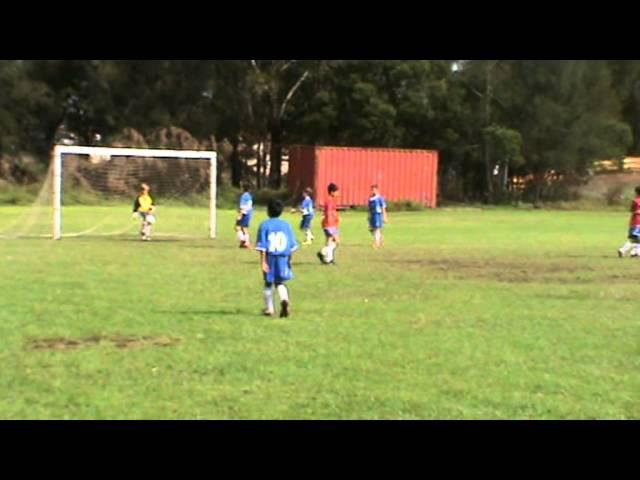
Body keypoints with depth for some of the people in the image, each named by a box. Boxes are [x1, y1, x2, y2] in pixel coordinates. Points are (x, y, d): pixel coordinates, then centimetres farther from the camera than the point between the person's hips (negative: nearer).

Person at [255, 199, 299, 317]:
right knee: (280, 282, 11)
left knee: (268, 283, 15)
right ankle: (284, 299, -19)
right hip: (283, 258, 2)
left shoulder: (264, 225, -7)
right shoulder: (286, 225, 3)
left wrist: (263, 261, -10)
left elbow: (262, 246, -11)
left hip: (270, 257, -2)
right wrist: (289, 258, 16)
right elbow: (292, 245, 5)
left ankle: (269, 309, 20)